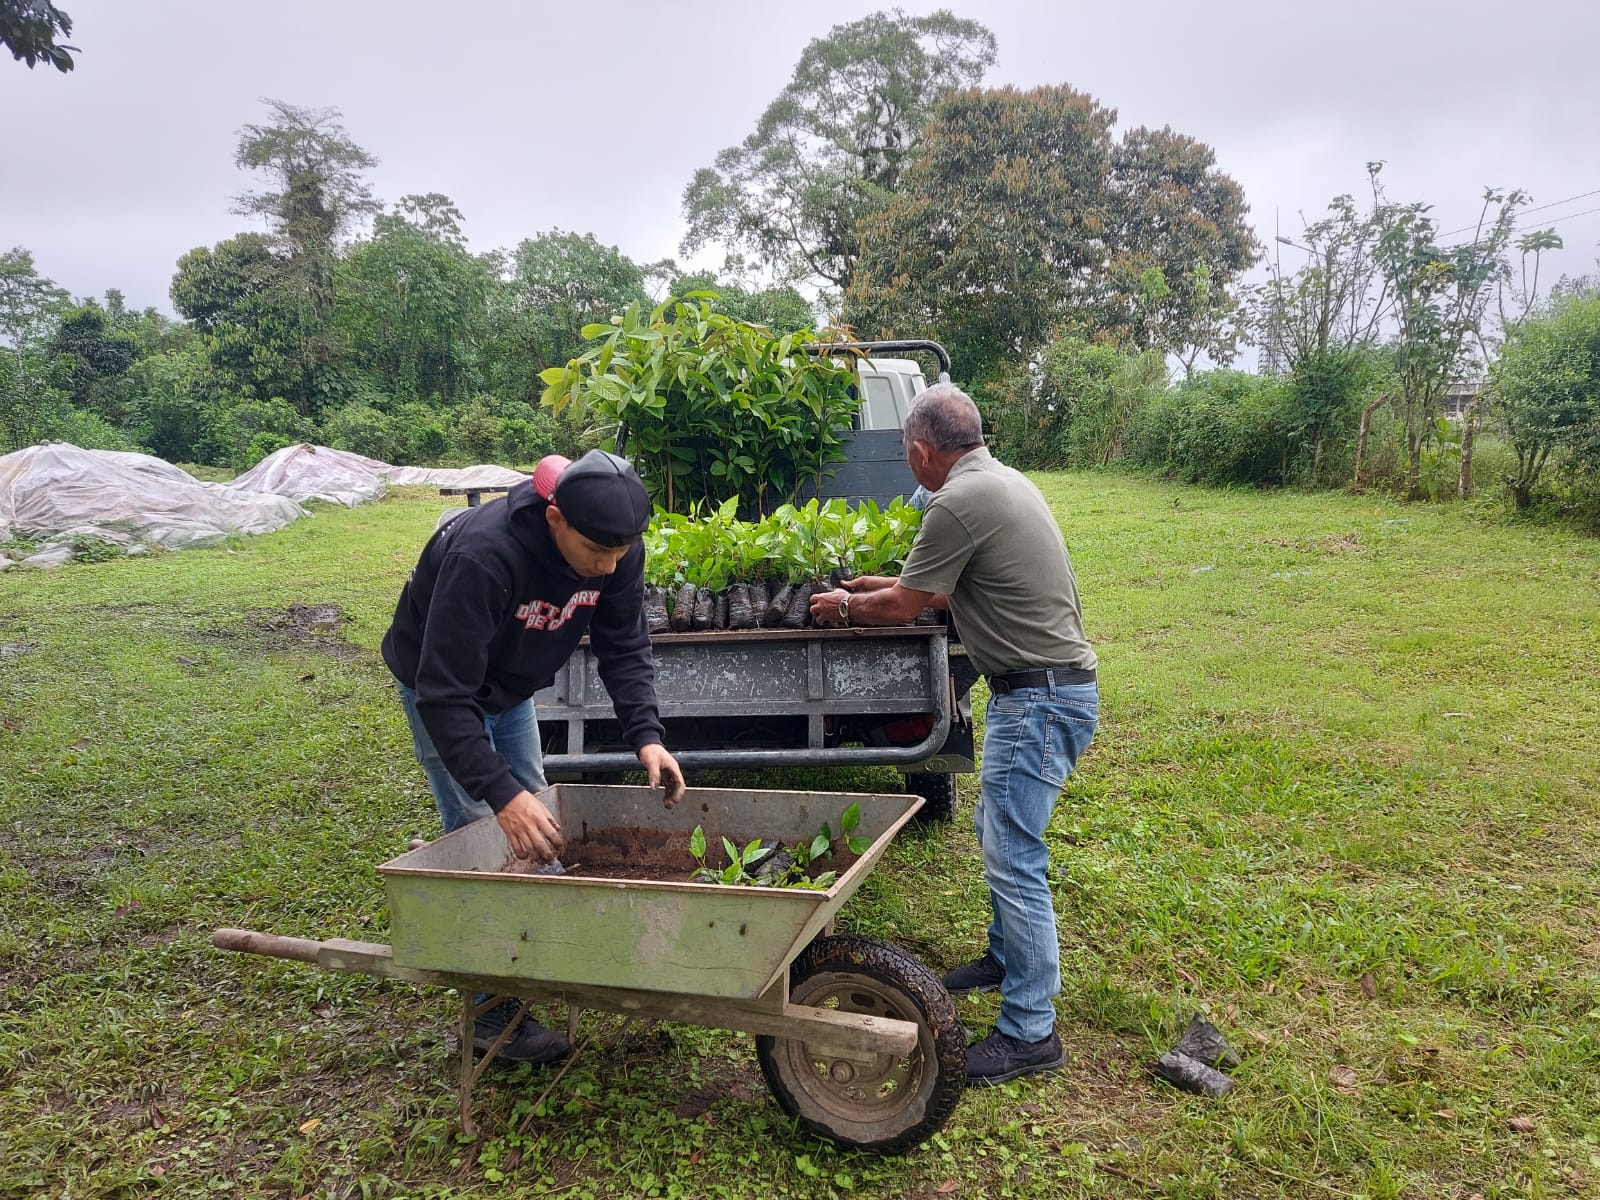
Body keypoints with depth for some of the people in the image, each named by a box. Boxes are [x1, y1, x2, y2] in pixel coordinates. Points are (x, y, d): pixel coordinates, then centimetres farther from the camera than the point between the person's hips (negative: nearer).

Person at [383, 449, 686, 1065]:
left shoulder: (616, 548, -23)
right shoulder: (483, 556, -43)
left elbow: (625, 647, -14)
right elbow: (445, 693, -41)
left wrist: (646, 735, -28)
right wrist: (502, 795, -48)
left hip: (511, 684, 6)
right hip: (442, 687, -6)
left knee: (533, 820, 13)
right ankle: (494, 1011, 4)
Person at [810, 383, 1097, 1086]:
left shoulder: (958, 502, -18)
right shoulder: (1004, 481, 13)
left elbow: (904, 608, -8)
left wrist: (848, 607, 10)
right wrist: (898, 584, 27)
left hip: (1038, 698, -10)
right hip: (1048, 687, 10)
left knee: (1012, 857, -6)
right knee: (998, 833, 22)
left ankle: (1030, 1032, 3)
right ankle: (1007, 958, 38)